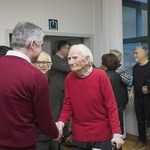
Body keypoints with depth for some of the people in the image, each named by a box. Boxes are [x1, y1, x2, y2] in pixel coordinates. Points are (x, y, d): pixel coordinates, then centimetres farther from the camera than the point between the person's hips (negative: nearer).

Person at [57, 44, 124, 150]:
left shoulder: (100, 75, -13)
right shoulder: (69, 78, -4)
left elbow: (111, 106, -11)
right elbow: (67, 106, 1)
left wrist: (116, 133, -16)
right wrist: (61, 123, -16)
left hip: (101, 135, -2)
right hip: (78, 136, 3)